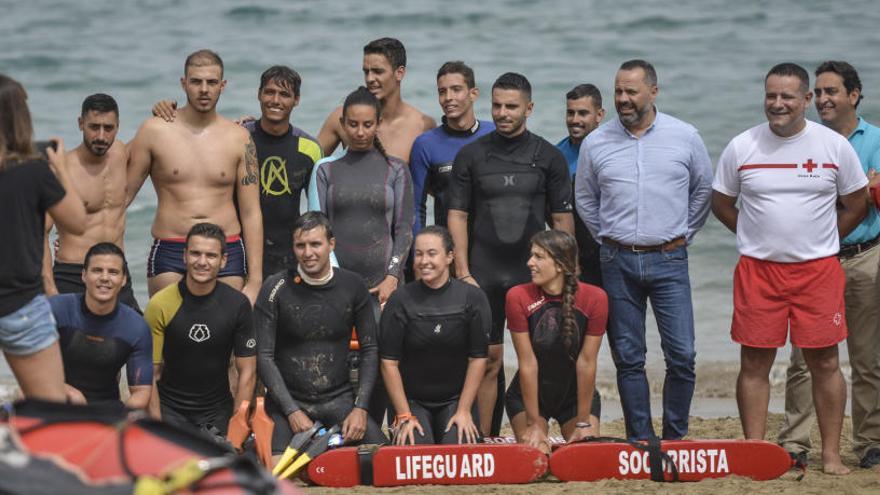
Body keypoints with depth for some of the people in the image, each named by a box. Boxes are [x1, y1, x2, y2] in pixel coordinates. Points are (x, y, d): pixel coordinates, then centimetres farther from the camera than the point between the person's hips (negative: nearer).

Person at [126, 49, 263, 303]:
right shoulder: (155, 131, 3)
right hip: (169, 253, -1)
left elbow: (250, 213, 8)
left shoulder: (239, 138, 7)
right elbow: (123, 193, 9)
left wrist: (255, 281, 3)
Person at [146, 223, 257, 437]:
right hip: (170, 409, -2)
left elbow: (247, 372, 1)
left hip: (218, 411, 2)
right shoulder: (160, 305, -9)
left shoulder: (238, 304, -3)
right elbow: (150, 374, -5)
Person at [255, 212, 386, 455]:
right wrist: (292, 412, -13)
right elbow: (264, 356, -5)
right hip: (287, 398, -2)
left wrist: (360, 408, -5)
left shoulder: (353, 286, 2)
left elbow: (369, 350, 7)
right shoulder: (276, 288, -6)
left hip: (339, 397, 3)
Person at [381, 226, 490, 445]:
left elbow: (478, 359, -2)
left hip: (457, 400, 1)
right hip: (412, 400, -1)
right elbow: (389, 362, -4)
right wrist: (404, 416, -9)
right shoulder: (400, 300, -5)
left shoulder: (473, 298, -3)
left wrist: (463, 412, -7)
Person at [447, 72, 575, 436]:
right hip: (484, 276, 0)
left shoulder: (548, 157, 4)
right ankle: (485, 440, 7)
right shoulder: (471, 156, 4)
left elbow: (562, 219, 5)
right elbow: (457, 216, 3)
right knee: (489, 359, 1)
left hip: (533, 275, 0)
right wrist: (463, 274, -4)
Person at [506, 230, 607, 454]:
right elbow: (528, 363, -18)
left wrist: (583, 423, -12)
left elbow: (586, 362, -16)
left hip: (577, 395, 1)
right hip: (528, 394, -1)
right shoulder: (518, 297, -20)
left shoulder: (595, 298, -19)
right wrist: (534, 424, -15)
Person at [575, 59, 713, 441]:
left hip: (668, 260, -1)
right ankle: (641, 444, 9)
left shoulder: (685, 137, 2)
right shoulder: (596, 143, 4)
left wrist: (682, 236, 11)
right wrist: (609, 239, 12)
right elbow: (585, 200, 17)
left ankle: (675, 440, 6)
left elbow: (703, 191, 14)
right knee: (628, 359, 3)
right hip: (618, 263, 1)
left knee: (682, 356, -6)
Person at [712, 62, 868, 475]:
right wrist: (759, 237, 7)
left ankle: (831, 455, 8)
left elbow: (856, 204, 10)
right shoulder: (741, 147, 1)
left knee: (824, 363, 1)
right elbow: (721, 204, 12)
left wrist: (820, 241, 7)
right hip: (757, 270, 1)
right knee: (754, 363, 2)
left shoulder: (834, 146, 0)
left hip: (818, 270, -1)